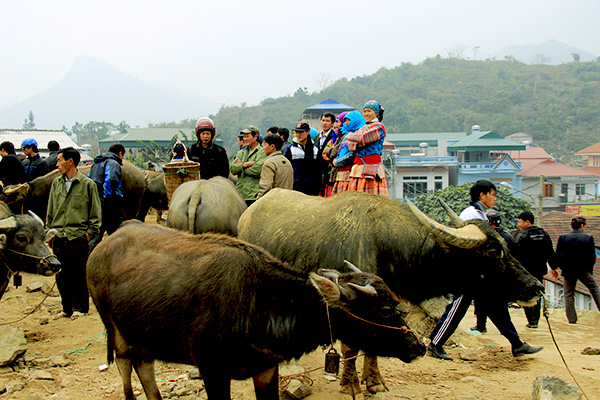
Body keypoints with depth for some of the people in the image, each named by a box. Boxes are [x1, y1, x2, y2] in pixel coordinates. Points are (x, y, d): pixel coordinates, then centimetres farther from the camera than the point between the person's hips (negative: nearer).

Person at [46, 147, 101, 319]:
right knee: (61, 275, 8)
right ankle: (67, 307, 20)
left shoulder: (87, 184, -3)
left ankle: (79, 307, 15)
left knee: (78, 274, 3)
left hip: (78, 237, -4)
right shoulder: (56, 183, 10)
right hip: (58, 237, 4)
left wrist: (90, 232, -6)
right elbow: (50, 211, 16)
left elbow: (96, 213, 1)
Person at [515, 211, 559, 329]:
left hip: (526, 271, -6)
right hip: (540, 270, 6)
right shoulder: (544, 234, 10)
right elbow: (551, 253, 13)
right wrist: (554, 267, 19)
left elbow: (518, 256, -15)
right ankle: (535, 320, 16)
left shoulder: (522, 236, -10)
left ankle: (532, 321, -3)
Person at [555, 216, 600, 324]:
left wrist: (564, 268, 9)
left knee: (569, 294, 9)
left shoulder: (562, 237, -7)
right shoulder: (589, 238, -9)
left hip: (568, 271, 1)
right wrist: (589, 269, 10)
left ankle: (572, 319, 6)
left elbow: (557, 256, -6)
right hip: (584, 270, 0)